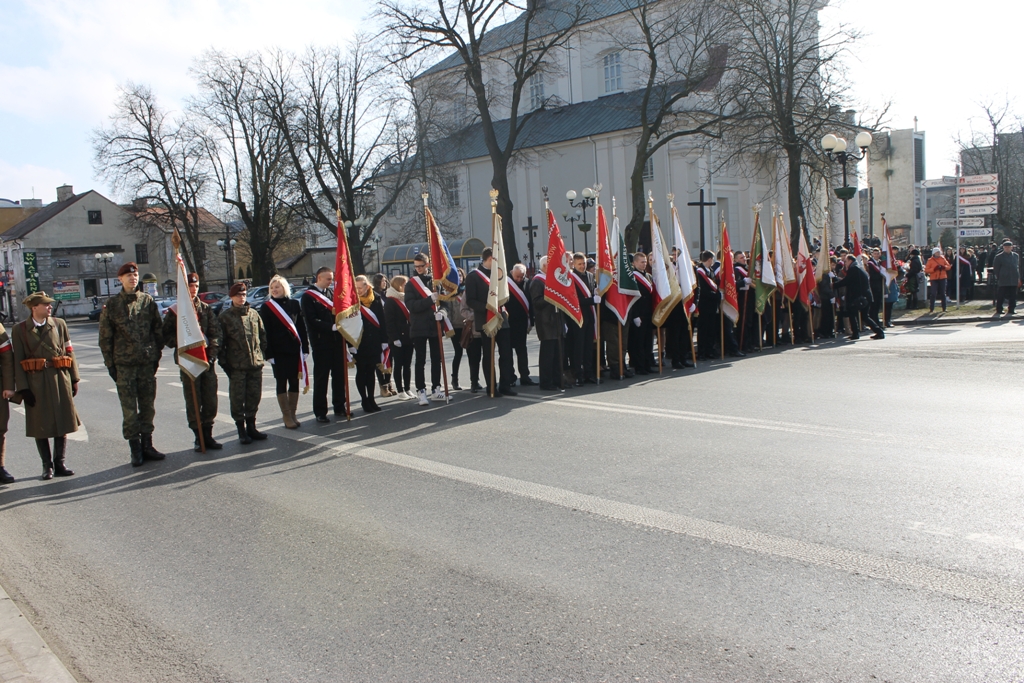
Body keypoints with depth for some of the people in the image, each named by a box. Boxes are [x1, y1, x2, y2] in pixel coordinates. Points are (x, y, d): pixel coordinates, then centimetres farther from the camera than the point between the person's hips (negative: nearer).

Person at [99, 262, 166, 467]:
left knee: (148, 407, 9)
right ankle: (135, 449, 8)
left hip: (147, 362, 2)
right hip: (124, 364, -2)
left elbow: (158, 330, 9)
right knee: (129, 410, 0)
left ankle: (147, 445, 19)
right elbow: (105, 337, 2)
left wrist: (156, 355, 5)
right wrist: (110, 363, -2)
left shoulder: (148, 301, 5)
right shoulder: (112, 304, 0)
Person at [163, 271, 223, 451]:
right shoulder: (174, 311, 2)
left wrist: (212, 352, -6)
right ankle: (199, 437, 10)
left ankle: (208, 434, 15)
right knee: (193, 401, 2)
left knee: (210, 400, 3)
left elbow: (215, 332, 6)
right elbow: (167, 335, 1)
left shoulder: (206, 308, 11)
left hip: (207, 360, 3)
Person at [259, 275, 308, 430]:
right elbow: (265, 332, -3)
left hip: (294, 350, 3)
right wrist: (268, 353, -9)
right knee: (281, 383, 1)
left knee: (294, 382, 6)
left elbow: (302, 327, 8)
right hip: (278, 351, -3)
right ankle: (287, 417, 7)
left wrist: (304, 348, 2)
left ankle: (292, 414, 16)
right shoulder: (266, 307, 0)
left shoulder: (295, 304, 7)